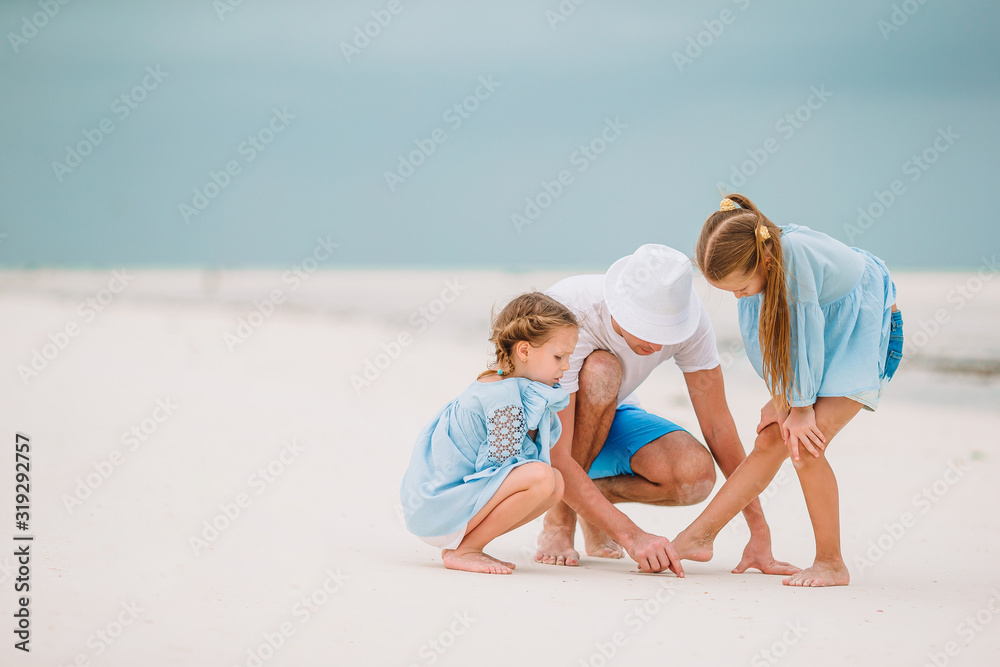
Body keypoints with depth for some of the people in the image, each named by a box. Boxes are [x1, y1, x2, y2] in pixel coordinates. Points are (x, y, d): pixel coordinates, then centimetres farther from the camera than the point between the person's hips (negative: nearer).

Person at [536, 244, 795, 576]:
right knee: (601, 370, -38)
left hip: (607, 418, 4)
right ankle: (558, 521, -19)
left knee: (696, 474, -28)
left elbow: (718, 427, -16)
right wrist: (631, 536, -46)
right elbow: (555, 458, -39)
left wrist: (759, 534, -19)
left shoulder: (683, 313, -24)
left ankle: (598, 493, 3)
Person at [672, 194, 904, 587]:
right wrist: (780, 399, -8)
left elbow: (804, 334, -28)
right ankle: (698, 537, 5)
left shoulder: (795, 254, -38)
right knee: (772, 439, 1)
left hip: (864, 331, -7)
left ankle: (831, 563, -6)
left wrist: (801, 407, -17)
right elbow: (761, 337, -7)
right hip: (820, 336, 7)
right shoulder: (748, 260, -16)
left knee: (805, 444, -17)